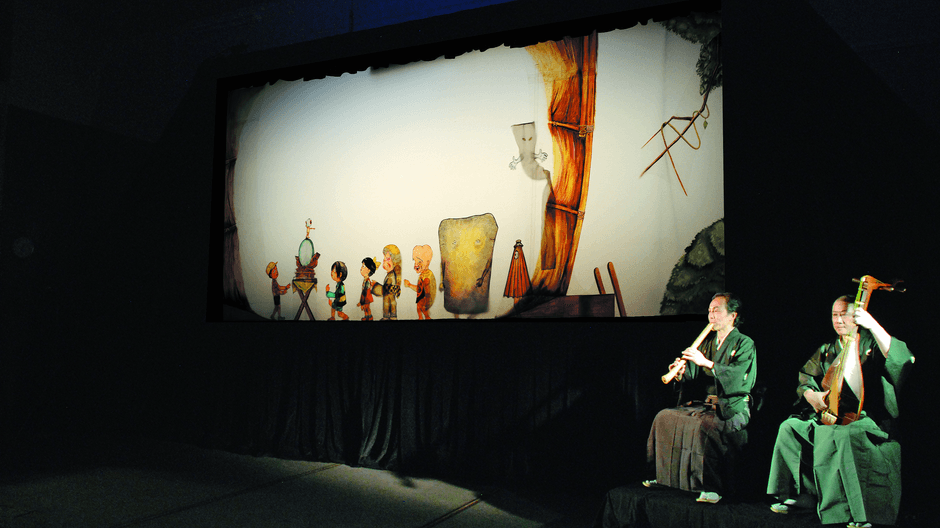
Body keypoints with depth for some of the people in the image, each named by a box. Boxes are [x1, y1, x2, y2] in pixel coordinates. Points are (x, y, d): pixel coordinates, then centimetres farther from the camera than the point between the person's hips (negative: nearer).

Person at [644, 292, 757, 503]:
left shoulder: (745, 344, -3)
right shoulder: (707, 342, 17)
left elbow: (736, 377, -20)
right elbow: (694, 376, 14)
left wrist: (706, 363, -28)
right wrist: (682, 373, -10)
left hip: (733, 408, -8)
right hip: (706, 404, 8)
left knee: (703, 425, -36)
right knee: (664, 417, -4)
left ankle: (712, 487, -27)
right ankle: (666, 477, 5)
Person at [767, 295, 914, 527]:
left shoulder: (871, 345, 1)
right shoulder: (826, 350, 19)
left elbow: (901, 360, -21)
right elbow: (805, 376, 18)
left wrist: (873, 325, -29)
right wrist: (811, 394, -6)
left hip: (867, 418, -7)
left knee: (839, 436, -38)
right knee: (789, 427, -10)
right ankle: (795, 495, 0)